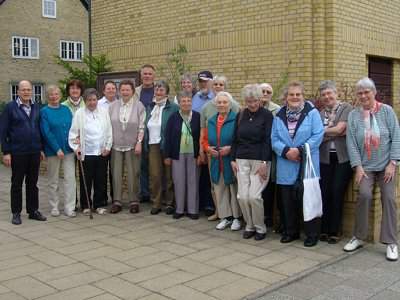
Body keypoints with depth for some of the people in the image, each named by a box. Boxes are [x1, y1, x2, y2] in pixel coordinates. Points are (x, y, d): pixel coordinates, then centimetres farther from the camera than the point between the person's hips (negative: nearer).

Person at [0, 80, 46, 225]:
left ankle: (33, 211, 21)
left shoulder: (36, 107, 7)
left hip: (35, 152, 3)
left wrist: (41, 148, 10)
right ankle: (16, 213, 16)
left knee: (32, 183, 11)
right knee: (17, 184, 7)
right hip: (18, 152, -3)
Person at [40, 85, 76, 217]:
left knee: (70, 178, -3)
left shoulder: (66, 109, 10)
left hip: (68, 149, 3)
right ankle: (54, 207, 20)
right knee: (53, 180, 8)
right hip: (52, 150, -3)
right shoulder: (44, 112, -2)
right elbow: (46, 132, -9)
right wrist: (57, 149, -15)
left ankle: (69, 208, 3)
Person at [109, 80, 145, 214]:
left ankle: (134, 202, 12)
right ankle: (117, 201, 12)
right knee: (116, 174, 4)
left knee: (133, 174, 2)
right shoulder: (113, 106, 6)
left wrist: (139, 142, -10)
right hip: (116, 145, 3)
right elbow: (108, 125, 7)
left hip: (132, 145, -2)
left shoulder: (139, 106, -1)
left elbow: (141, 126, -3)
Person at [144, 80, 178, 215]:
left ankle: (170, 203, 15)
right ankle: (156, 203, 12)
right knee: (154, 175, 2)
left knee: (168, 175, 4)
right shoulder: (150, 107, 14)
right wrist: (146, 143, 11)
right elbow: (147, 127, 18)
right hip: (153, 145, 4)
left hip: (167, 145, -4)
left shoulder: (173, 108, -4)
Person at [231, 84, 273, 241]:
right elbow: (235, 139, 13)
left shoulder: (267, 115, -3)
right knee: (242, 196, -1)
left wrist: (264, 163, -14)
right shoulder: (240, 115, 10)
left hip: (260, 160, -4)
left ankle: (260, 228, 11)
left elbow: (268, 140, -8)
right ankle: (249, 226, 18)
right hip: (242, 160, 4)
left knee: (254, 196, -10)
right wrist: (233, 159, 7)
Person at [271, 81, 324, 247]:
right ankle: (290, 231, 25)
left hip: (307, 165, -3)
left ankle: (312, 234, 13)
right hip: (286, 167, 4)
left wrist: (300, 150, -18)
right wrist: (286, 151, -14)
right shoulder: (279, 115, 9)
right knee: (287, 200, 10)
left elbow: (318, 135, -10)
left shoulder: (312, 112, -2)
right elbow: (274, 139, 4)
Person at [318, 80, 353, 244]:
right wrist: (335, 133, -11)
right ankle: (323, 230, 12)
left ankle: (334, 232, 8)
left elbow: (339, 129, -10)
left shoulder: (346, 108, 1)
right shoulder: (320, 114, 12)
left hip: (343, 158, -3)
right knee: (324, 193, 1)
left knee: (338, 194, -3)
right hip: (325, 158, 3)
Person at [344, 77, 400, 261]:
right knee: (364, 195, -17)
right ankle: (358, 237, 0)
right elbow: (351, 142, -2)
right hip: (366, 166, 0)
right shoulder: (353, 115, 2)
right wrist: (358, 166, -9)